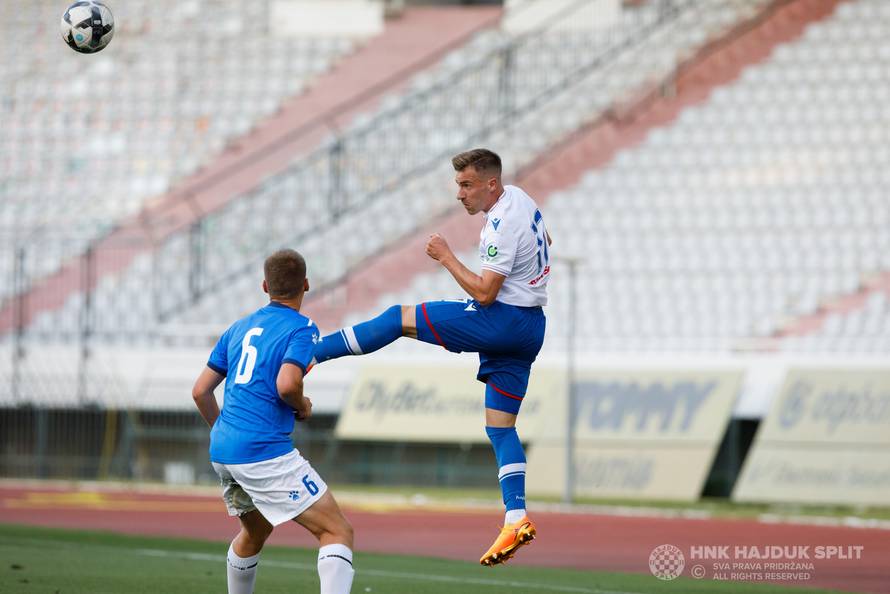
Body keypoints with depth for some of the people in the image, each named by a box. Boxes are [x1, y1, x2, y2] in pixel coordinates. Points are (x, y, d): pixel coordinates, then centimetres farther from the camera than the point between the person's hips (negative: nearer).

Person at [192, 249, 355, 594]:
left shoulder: (239, 328, 16)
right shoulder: (302, 329, -4)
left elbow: (200, 391, 18)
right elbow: (287, 384, -22)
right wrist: (303, 407, 0)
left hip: (221, 450, 8)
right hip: (265, 451, -8)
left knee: (255, 530, 31)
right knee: (337, 532, -9)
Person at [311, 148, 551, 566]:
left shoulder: (503, 225, -21)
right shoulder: (519, 198, 10)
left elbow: (484, 293, -22)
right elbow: (544, 240, 31)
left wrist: (446, 257, -14)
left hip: (501, 319, -10)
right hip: (529, 328, 10)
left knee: (399, 319, -3)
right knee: (500, 426, 7)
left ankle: (305, 352, -4)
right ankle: (516, 520, -3)